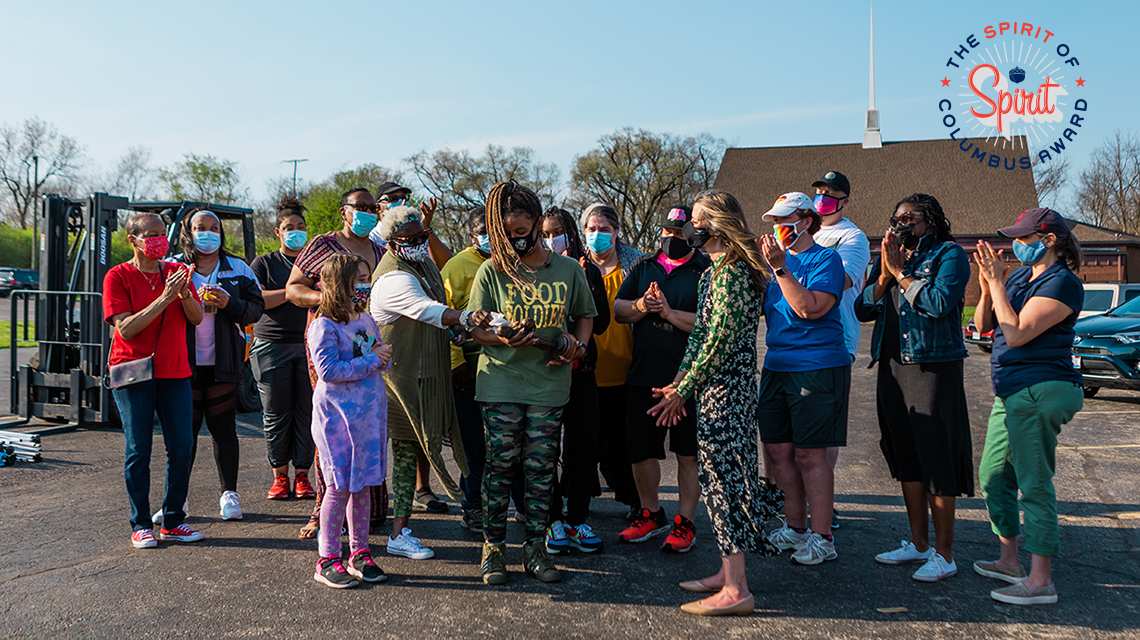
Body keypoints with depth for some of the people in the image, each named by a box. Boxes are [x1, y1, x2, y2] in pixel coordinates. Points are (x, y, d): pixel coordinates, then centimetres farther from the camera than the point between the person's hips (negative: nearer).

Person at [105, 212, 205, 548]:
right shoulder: (118, 276, -4)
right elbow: (125, 329, -14)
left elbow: (197, 318, 2)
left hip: (175, 371, 4)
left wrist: (185, 293, -18)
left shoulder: (176, 271, 9)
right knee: (138, 449, 0)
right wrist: (164, 299, -21)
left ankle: (173, 521, 13)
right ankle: (140, 525, 10)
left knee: (183, 446, 1)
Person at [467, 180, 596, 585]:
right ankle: (493, 547, 16)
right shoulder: (492, 271, 0)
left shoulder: (568, 270, 5)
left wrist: (578, 344, -2)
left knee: (541, 468, 7)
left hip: (549, 383, 1)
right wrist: (504, 340, -18)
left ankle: (535, 548, 19)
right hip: (500, 381, -1)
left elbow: (585, 315, 18)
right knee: (500, 464, 2)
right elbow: (476, 329, 2)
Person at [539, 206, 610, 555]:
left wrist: (583, 283, -11)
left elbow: (601, 323, 0)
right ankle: (552, 520, 12)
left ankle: (577, 519, 16)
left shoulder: (589, 271, 7)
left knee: (583, 443, 5)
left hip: (581, 369, 2)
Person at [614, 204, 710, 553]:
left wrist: (669, 312, -20)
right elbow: (618, 309, 8)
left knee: (688, 454, 4)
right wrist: (641, 306, -11)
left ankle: (686, 523, 17)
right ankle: (650, 513, 32)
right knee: (640, 451, 13)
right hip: (642, 376, 5)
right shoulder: (644, 267, 12)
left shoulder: (706, 270, -5)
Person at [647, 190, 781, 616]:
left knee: (721, 479, -6)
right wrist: (679, 382, 10)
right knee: (721, 477, 14)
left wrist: (682, 389, -15)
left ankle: (736, 591, 0)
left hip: (723, 390, -10)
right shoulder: (716, 271, 16)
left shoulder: (729, 272, -15)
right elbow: (701, 332, 16)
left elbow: (718, 339, -19)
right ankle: (728, 572, 24)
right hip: (723, 389, 10)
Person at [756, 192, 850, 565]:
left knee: (810, 454, -3)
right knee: (778, 450, 11)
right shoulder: (779, 258, 14)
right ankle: (795, 528, 25)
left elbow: (811, 308, -21)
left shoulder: (825, 259, -7)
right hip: (776, 366, 7)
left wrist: (780, 269, -22)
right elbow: (757, 307, 12)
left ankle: (822, 538, 8)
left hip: (817, 368, -7)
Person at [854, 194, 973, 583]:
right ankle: (918, 544, 25)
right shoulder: (890, 259, 14)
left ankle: (944, 554, 6)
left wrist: (900, 272, -10)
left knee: (937, 460, -4)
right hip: (893, 368, 7)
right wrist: (884, 275, -8)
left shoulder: (949, 254, -4)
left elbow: (940, 303, -20)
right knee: (906, 459, 13)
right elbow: (863, 310, 6)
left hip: (933, 368, -7)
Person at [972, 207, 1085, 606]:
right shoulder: (1021, 274, 14)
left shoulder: (1062, 283, -12)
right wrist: (987, 286, -2)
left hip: (1039, 392, -10)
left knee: (1034, 485, -8)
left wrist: (997, 282, -15)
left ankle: (1040, 581, -2)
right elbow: (984, 325, 12)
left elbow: (1017, 333, -20)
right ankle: (1009, 561, 28)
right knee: (993, 477, 16)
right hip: (1012, 394, 10)